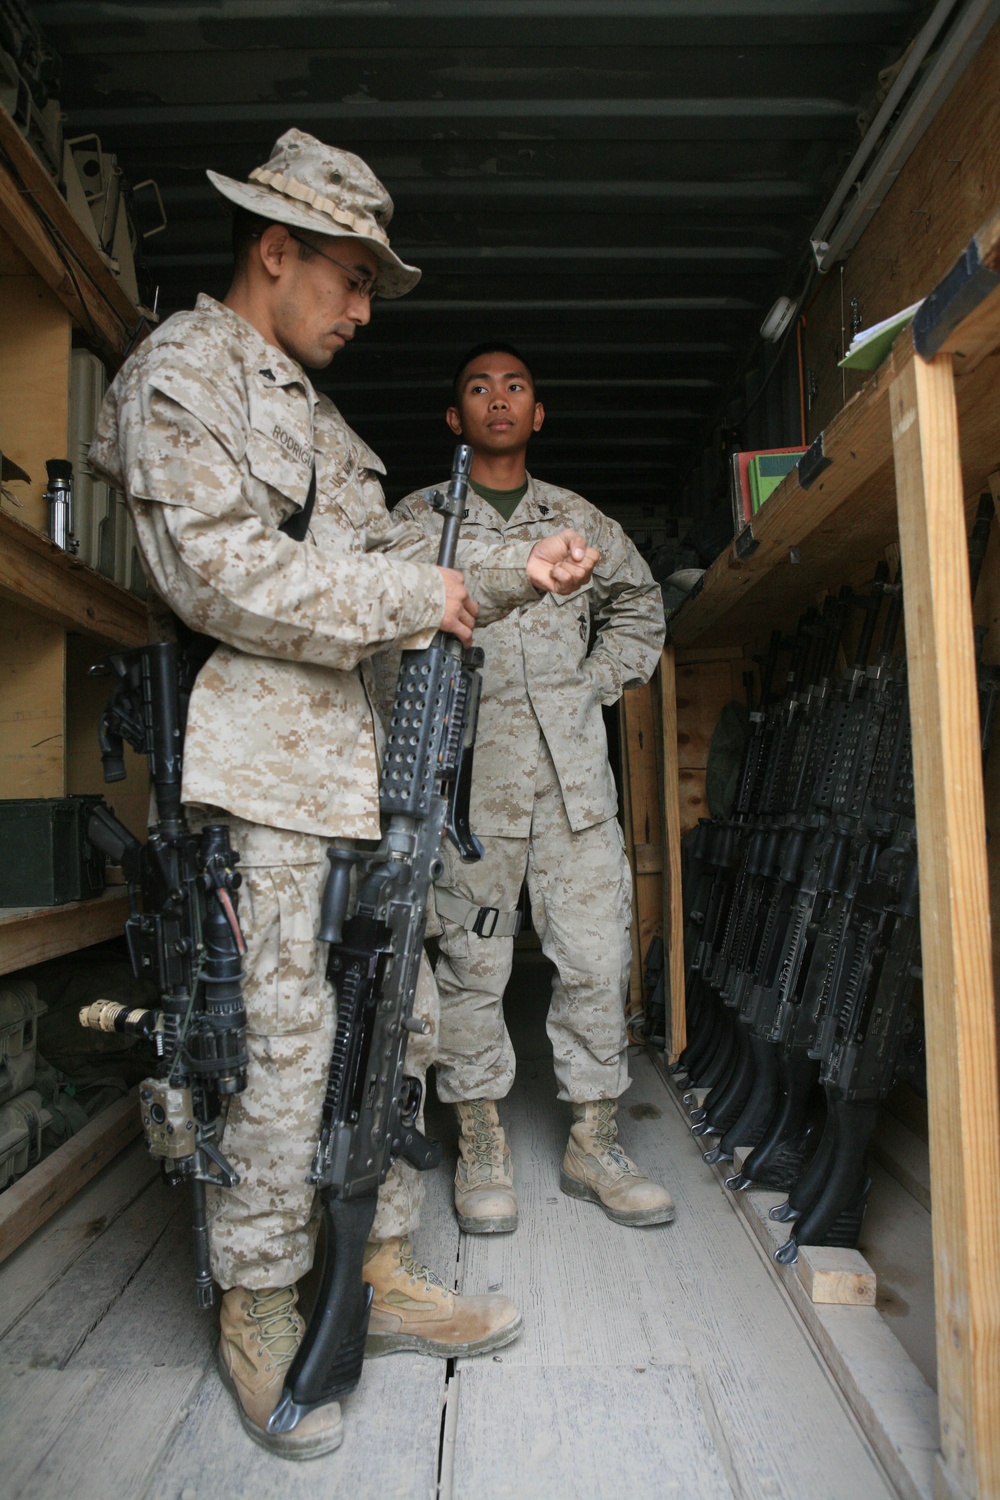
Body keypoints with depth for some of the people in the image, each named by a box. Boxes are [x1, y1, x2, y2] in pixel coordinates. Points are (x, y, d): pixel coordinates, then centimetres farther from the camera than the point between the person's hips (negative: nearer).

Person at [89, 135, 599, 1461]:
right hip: (261, 768, -9)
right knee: (285, 1038, -4)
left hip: (361, 767, 9)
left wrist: (513, 573, 10)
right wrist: (416, 595, -9)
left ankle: (383, 1273, 26)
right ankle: (258, 1313, 17)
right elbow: (225, 572, -15)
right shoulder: (180, 371, 0)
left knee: (398, 1022, 10)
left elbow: (393, 560, 23)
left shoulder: (318, 419, 27)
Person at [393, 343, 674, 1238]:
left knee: (597, 955, 3)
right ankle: (482, 1147, 18)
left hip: (573, 768, 3)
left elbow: (640, 606, 28)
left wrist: (598, 685, 14)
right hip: (469, 767, -2)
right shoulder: (416, 520, 9)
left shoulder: (581, 522, 17)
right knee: (472, 958, 2)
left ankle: (593, 1144, 18)